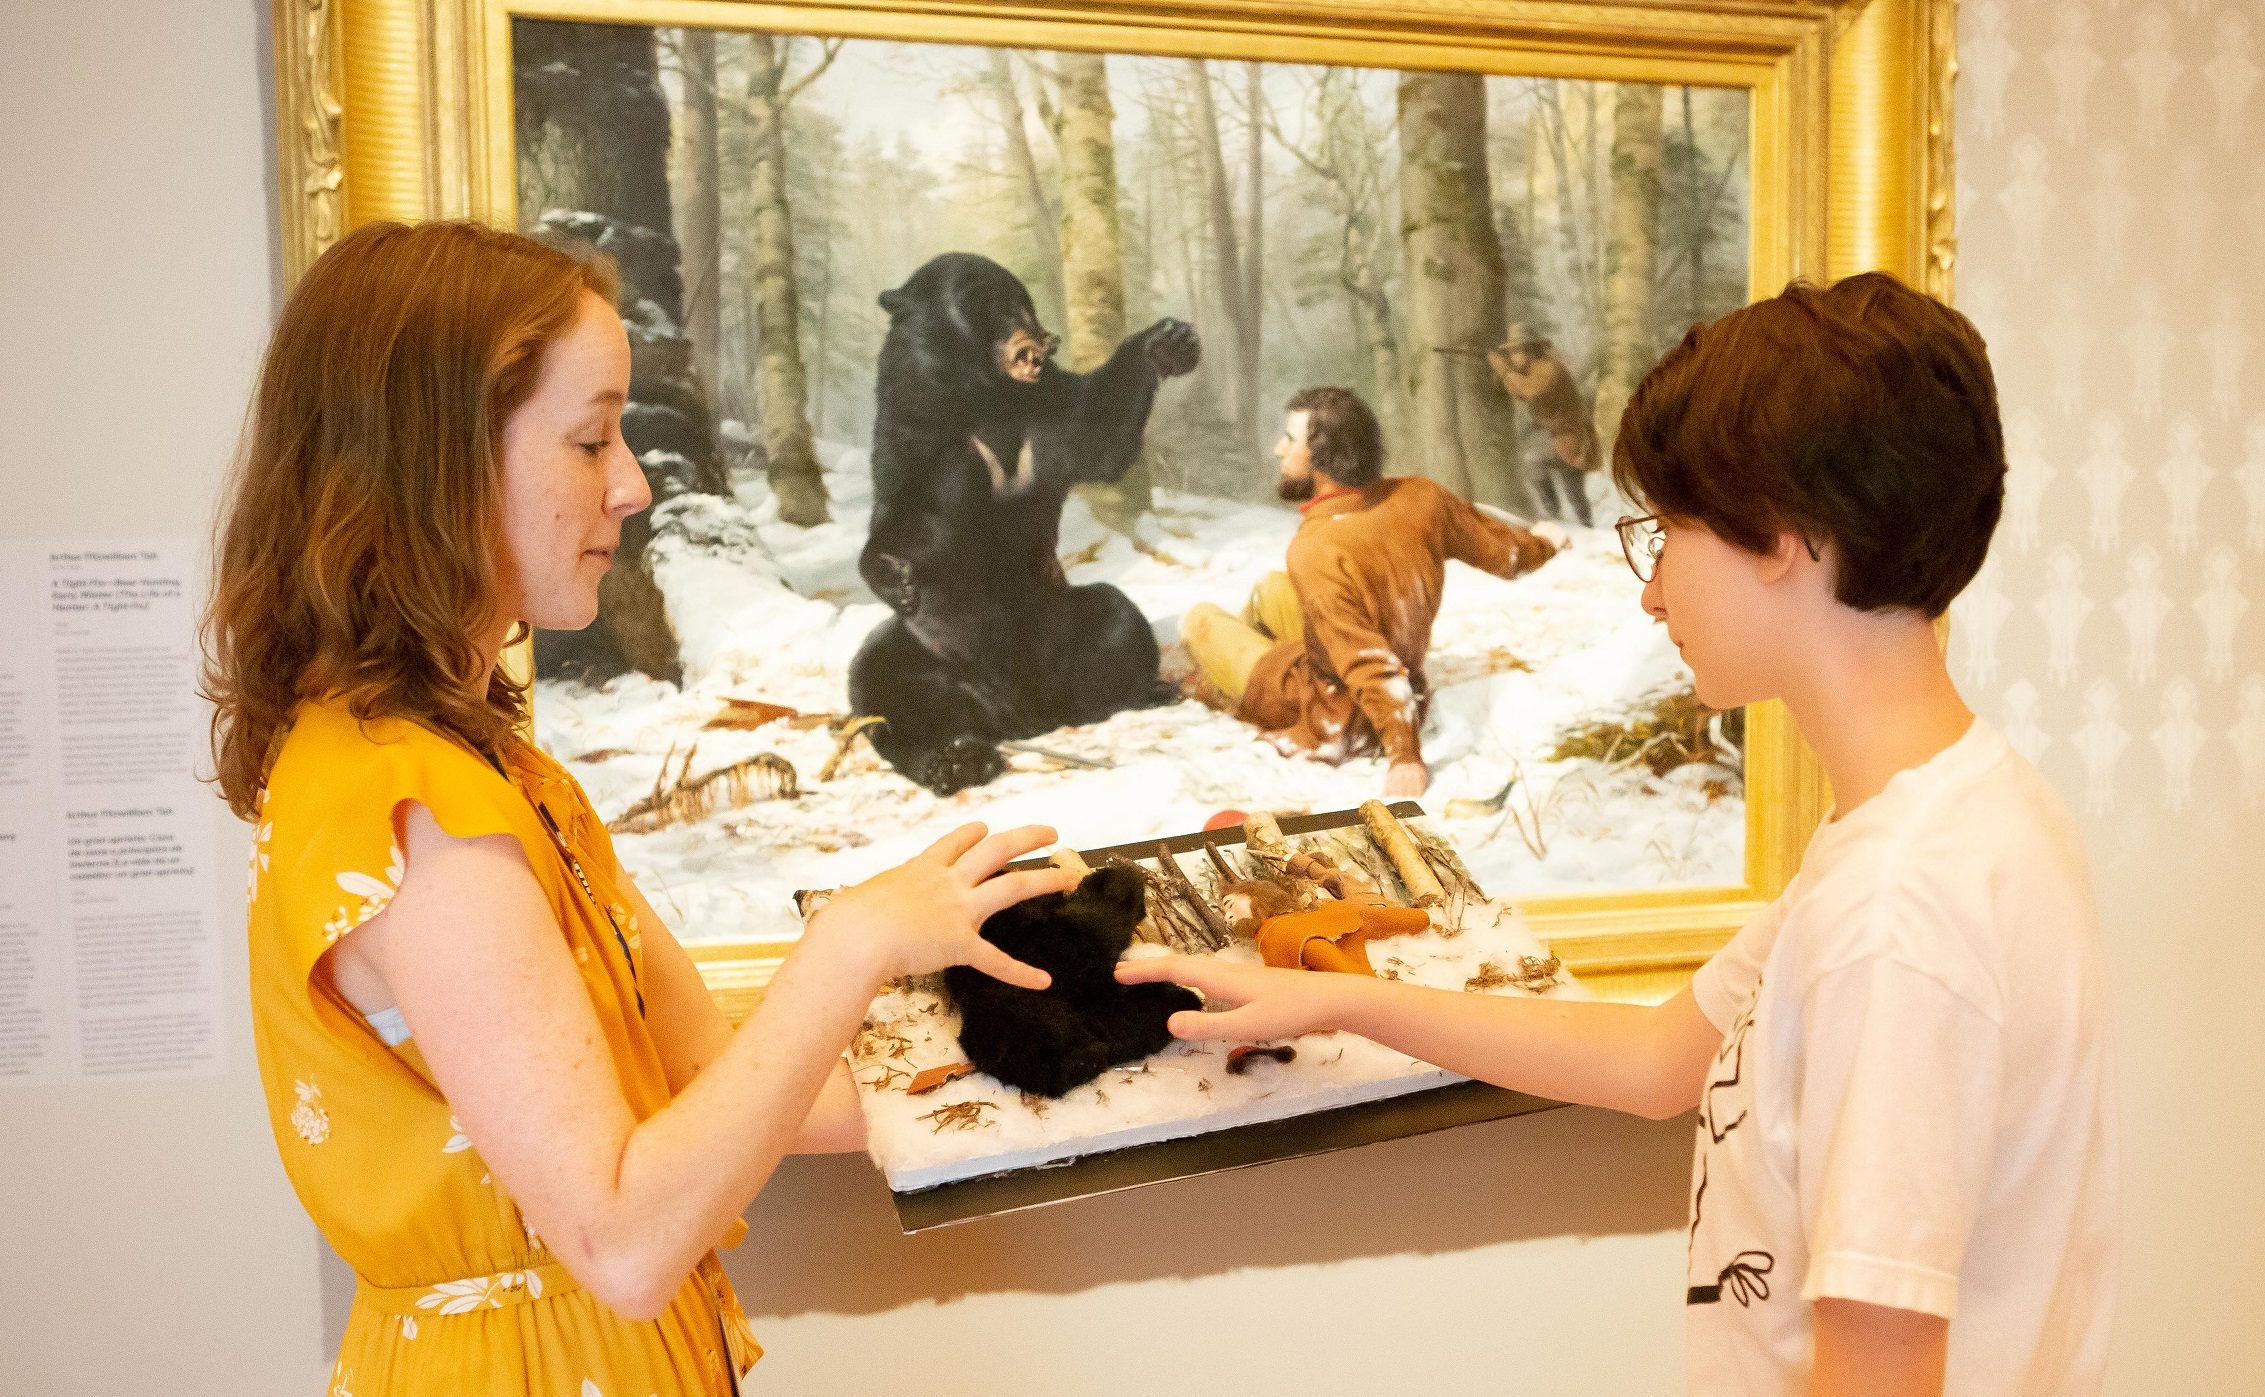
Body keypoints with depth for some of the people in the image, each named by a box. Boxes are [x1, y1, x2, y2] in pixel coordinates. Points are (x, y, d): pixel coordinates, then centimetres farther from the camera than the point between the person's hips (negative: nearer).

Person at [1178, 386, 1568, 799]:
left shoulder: (1316, 548, -33)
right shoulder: (1419, 496, -14)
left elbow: (1369, 664, -33)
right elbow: (1500, 547, 2)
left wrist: (1405, 755, -28)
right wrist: (1542, 542, 24)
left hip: (1334, 720, -6)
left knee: (1200, 618, 9)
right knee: (1271, 587, 23)